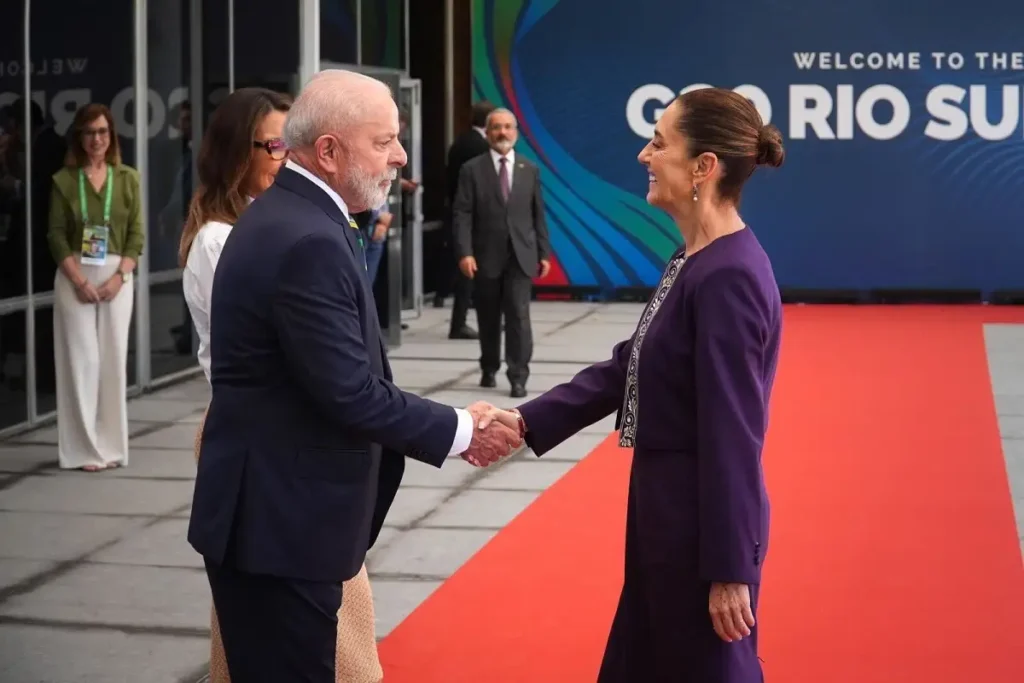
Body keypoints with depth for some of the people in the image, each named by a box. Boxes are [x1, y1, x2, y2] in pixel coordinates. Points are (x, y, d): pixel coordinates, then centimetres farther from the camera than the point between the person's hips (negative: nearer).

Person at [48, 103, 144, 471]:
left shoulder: (127, 178, 6)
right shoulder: (64, 180, 1)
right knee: (81, 359, -2)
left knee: (114, 359, 3)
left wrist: (119, 277, -10)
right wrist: (79, 280, -13)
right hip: (75, 278, -2)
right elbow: (56, 236, -3)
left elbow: (137, 235, 3)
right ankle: (85, 449, 2)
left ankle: (111, 445, 11)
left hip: (117, 276, 2)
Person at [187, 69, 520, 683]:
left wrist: (448, 425, 6)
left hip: (272, 507, 10)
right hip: (279, 520, -10)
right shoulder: (307, 242, -22)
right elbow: (351, 395, -22)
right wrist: (461, 431, -9)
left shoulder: (288, 217, 10)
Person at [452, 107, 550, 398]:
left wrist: (544, 253, 5)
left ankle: (518, 376, -6)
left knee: (519, 316, -9)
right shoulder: (472, 169, 0)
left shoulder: (530, 170, 9)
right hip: (486, 256, -1)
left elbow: (538, 215, 10)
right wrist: (465, 252, -15)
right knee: (488, 318, 10)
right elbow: (462, 214, -5)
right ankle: (489, 369, 28)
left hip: (520, 256, 1)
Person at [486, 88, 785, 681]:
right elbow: (627, 367, 13)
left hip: (705, 518, -10)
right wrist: (526, 421, 4)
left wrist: (729, 568, -19)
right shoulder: (694, 261, 7)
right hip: (671, 507, 10)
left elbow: (733, 434, -22)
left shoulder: (728, 279, -23)